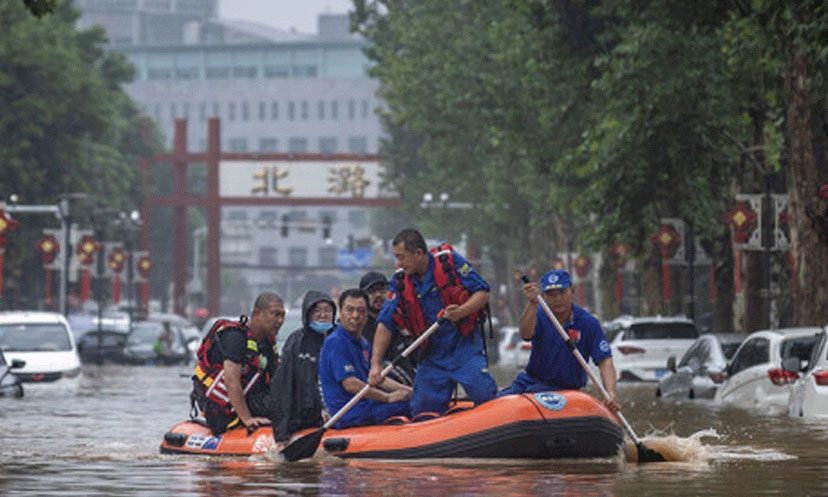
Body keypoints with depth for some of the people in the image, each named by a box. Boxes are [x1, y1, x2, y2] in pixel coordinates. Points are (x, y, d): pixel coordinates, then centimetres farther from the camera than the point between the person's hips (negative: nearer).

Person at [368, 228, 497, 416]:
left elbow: (483, 293, -7)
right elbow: (385, 324, 1)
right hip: (432, 355, 4)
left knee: (484, 395, -19)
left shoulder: (450, 262, -8)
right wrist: (376, 363, -8)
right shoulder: (401, 282, 2)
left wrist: (461, 311, -27)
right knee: (422, 411, -1)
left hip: (465, 346, -4)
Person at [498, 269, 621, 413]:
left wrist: (611, 394, -30)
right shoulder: (539, 315, -1)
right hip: (530, 380, 3)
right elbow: (526, 333, -24)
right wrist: (532, 304, -43)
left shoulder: (588, 323, -7)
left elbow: (605, 361, -13)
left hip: (563, 389, -3)